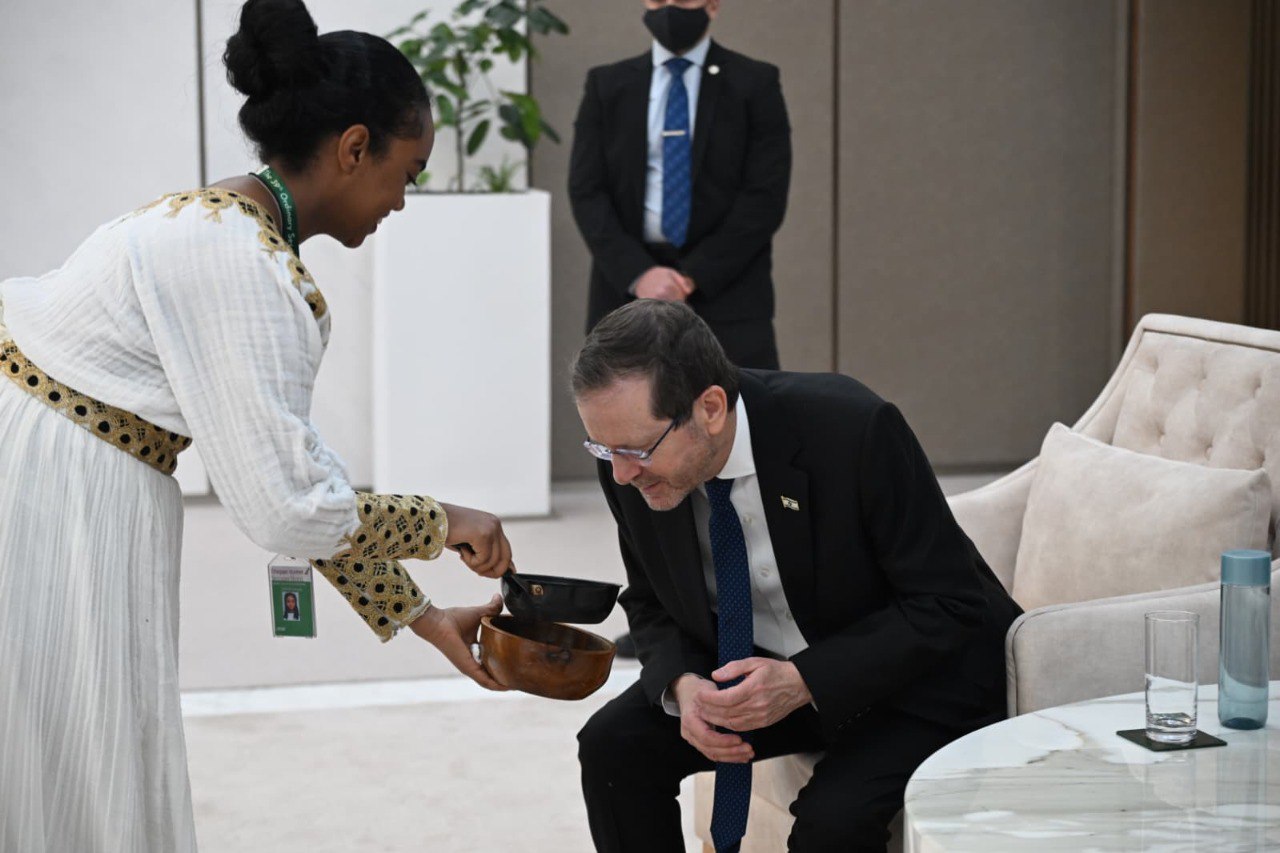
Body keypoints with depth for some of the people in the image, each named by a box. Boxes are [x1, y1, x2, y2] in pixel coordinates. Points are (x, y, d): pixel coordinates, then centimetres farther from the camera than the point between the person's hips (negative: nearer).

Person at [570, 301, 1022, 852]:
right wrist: (680, 686, -19)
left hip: (911, 679, -5)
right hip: (754, 667, 5)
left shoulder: (851, 430, -30)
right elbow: (653, 605, 3)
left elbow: (950, 605, -22)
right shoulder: (631, 467, -14)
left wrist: (805, 681, -31)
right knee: (612, 744, -14)